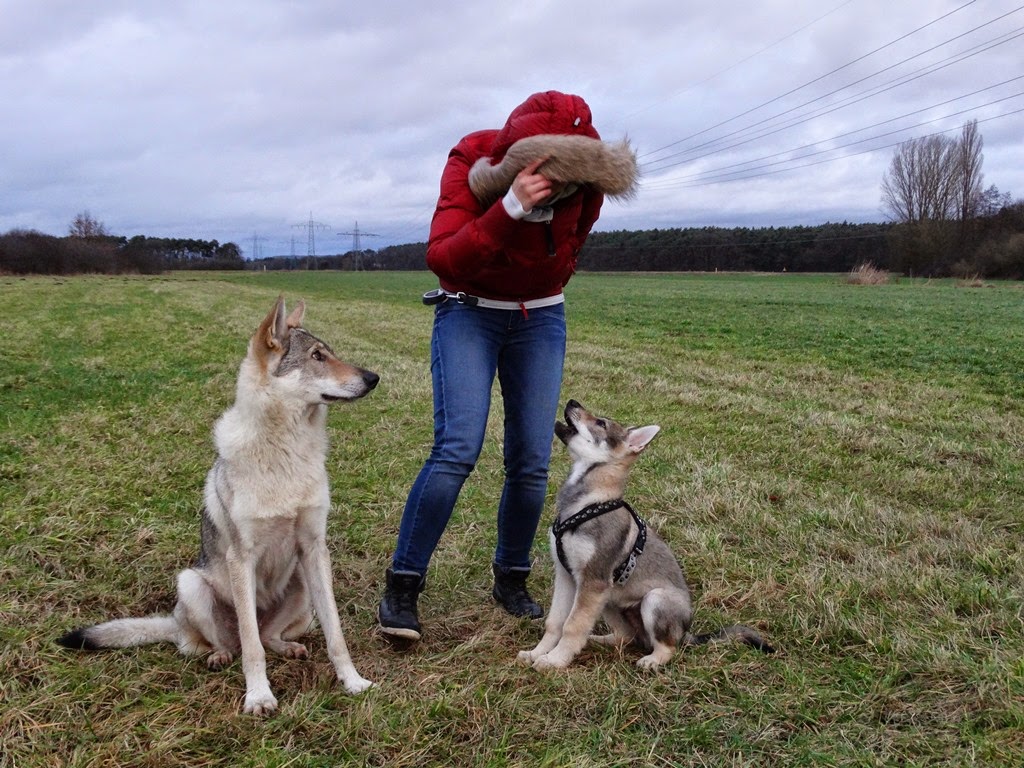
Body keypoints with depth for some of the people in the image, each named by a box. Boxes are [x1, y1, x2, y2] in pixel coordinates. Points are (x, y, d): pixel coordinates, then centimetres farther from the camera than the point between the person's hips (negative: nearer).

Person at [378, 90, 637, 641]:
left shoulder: (587, 178, -14)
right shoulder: (473, 163, -24)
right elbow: (442, 259, -36)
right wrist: (509, 209, -46)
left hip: (541, 318, 4)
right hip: (468, 312, -3)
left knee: (531, 463, -2)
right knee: (457, 450, -19)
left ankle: (511, 580, 19)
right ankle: (401, 586, -7)